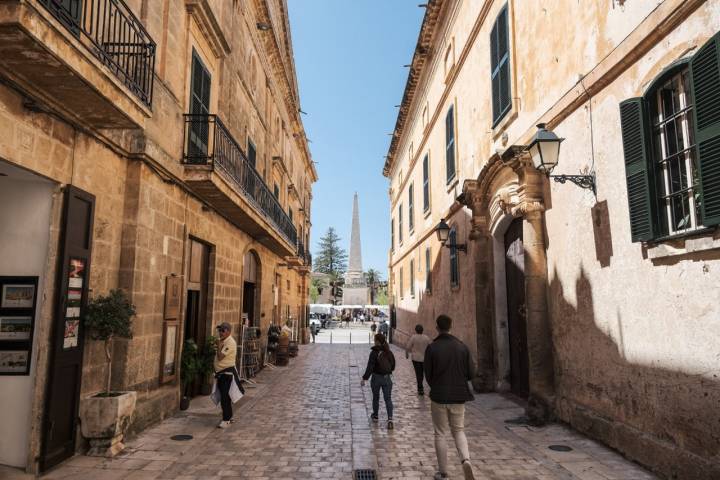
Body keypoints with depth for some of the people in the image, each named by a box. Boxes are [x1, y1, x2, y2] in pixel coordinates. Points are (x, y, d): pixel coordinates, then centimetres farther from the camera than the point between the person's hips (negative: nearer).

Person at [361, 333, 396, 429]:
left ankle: (375, 416, 34)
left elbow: (370, 367, -22)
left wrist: (364, 378, -23)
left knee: (376, 397, 17)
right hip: (387, 378, 3)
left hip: (376, 377, -3)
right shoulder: (389, 352, 2)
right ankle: (390, 419, -12)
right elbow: (393, 365, 12)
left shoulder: (374, 352, -15)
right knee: (388, 399, 3)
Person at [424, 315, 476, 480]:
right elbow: (471, 373, -2)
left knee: (440, 434, 13)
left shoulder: (431, 348, -12)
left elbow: (428, 375, -6)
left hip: (439, 397, -2)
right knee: (458, 431, 19)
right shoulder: (462, 346, -5)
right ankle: (466, 460, -5)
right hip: (458, 396, 2)